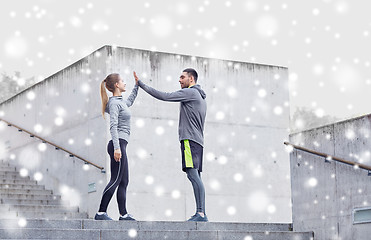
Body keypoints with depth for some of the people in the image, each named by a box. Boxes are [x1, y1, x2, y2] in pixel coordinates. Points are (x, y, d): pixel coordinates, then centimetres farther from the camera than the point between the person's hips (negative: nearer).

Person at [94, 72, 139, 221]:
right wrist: (117, 147, -26)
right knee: (116, 180, -11)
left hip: (120, 145, 10)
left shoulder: (121, 102, 19)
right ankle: (101, 213, -11)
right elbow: (113, 126, -18)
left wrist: (137, 85, 42)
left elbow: (130, 101, 44)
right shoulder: (114, 103, -9)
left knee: (124, 181, 7)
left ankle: (123, 214, 8)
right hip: (117, 144, -10)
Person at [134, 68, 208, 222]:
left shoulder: (190, 92, -5)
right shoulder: (201, 97, 26)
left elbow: (164, 96, -12)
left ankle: (200, 213, -24)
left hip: (189, 140, -10)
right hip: (198, 141, 10)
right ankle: (201, 213, 2)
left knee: (193, 175, -17)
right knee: (196, 178, 6)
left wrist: (141, 84, -6)